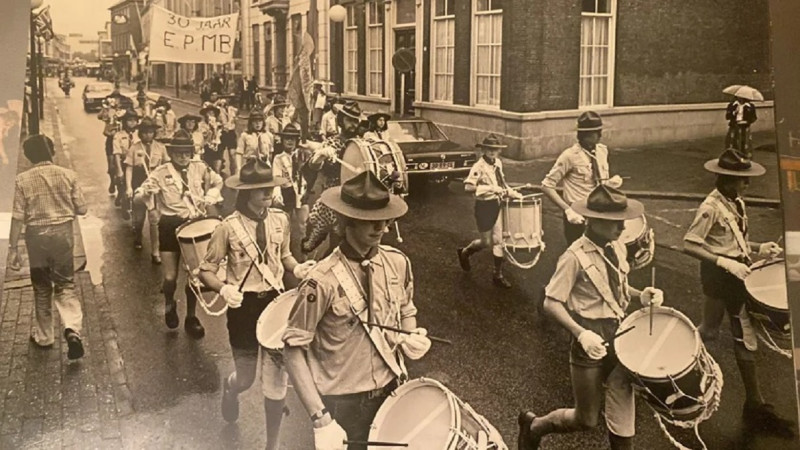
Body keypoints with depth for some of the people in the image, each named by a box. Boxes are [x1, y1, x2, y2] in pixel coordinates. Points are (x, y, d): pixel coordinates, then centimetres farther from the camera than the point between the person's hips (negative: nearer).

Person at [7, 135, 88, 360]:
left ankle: (43, 336, 27)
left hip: (36, 235, 0)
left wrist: (13, 247, -3)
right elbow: (81, 209, -3)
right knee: (65, 284, 10)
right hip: (63, 232, 0)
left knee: (41, 287, 16)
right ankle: (72, 329, -13)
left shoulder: (23, 180, -8)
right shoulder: (68, 175, -5)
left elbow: (18, 217, -9)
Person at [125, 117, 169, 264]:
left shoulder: (160, 147, 0)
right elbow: (129, 169, -4)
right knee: (138, 217, 16)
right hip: (139, 187, 0)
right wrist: (128, 187, -12)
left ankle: (155, 252, -1)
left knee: (155, 219, -8)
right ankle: (137, 239, 46)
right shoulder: (134, 148, -4)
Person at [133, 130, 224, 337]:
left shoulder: (199, 168, -2)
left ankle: (191, 317, 27)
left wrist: (209, 199, 0)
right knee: (170, 277, -1)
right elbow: (137, 198, -13)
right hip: (170, 227, -2)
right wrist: (147, 192, -36)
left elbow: (217, 182, 17)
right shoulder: (161, 173, -10)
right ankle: (169, 304, 34)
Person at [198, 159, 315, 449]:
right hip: (244, 306, -2)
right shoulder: (229, 227, -15)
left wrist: (296, 268, -7)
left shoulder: (280, 220, -3)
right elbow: (206, 270, -8)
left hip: (276, 301, 2)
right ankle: (230, 387, 54)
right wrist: (224, 289, -28)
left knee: (276, 380, 3)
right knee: (246, 378, 13)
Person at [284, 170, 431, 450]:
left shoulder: (397, 263, -6)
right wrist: (320, 419, -23)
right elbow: (293, 349, -17)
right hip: (343, 403, -5)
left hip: (392, 390, 5)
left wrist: (412, 339, -10)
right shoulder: (323, 281, -22)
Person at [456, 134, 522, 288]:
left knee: (498, 240, 6)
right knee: (486, 242, 6)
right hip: (484, 206, -6)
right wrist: (491, 188, -33)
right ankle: (464, 252, 36)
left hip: (497, 205, 6)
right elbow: (468, 186, -31)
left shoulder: (498, 163, 4)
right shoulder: (479, 166, -20)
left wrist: (512, 193, 9)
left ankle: (498, 275, 16)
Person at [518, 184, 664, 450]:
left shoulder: (616, 248, 2)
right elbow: (551, 303, -18)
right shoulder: (575, 257, -20)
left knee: (623, 418, 8)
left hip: (620, 336, 6)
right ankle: (534, 426, 35)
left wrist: (640, 295, -2)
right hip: (592, 341, -6)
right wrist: (581, 333, -30)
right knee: (586, 420, 8)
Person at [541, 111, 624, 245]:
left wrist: (611, 183, -4)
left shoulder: (602, 151, 3)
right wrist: (568, 210, -23)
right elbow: (547, 186, -15)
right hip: (578, 217, -5)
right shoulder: (570, 156, -16)